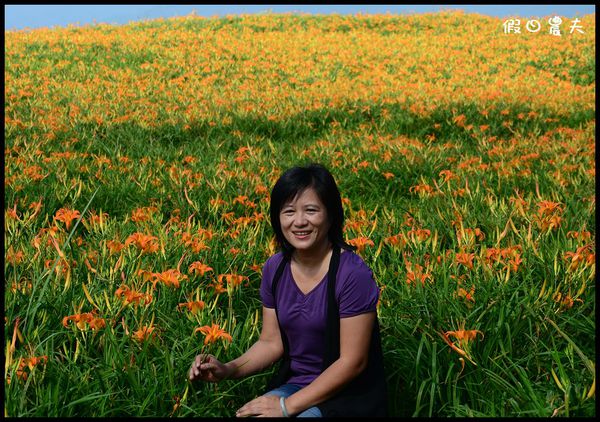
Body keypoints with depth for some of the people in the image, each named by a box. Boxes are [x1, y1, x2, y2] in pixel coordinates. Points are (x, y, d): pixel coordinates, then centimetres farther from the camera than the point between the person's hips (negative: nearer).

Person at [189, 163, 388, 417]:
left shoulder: (352, 274, -19)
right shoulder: (274, 269, -1)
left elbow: (352, 362, -17)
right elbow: (271, 343, 6)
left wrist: (288, 405, -18)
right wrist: (228, 370, -12)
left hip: (347, 396, -4)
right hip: (293, 384, 4)